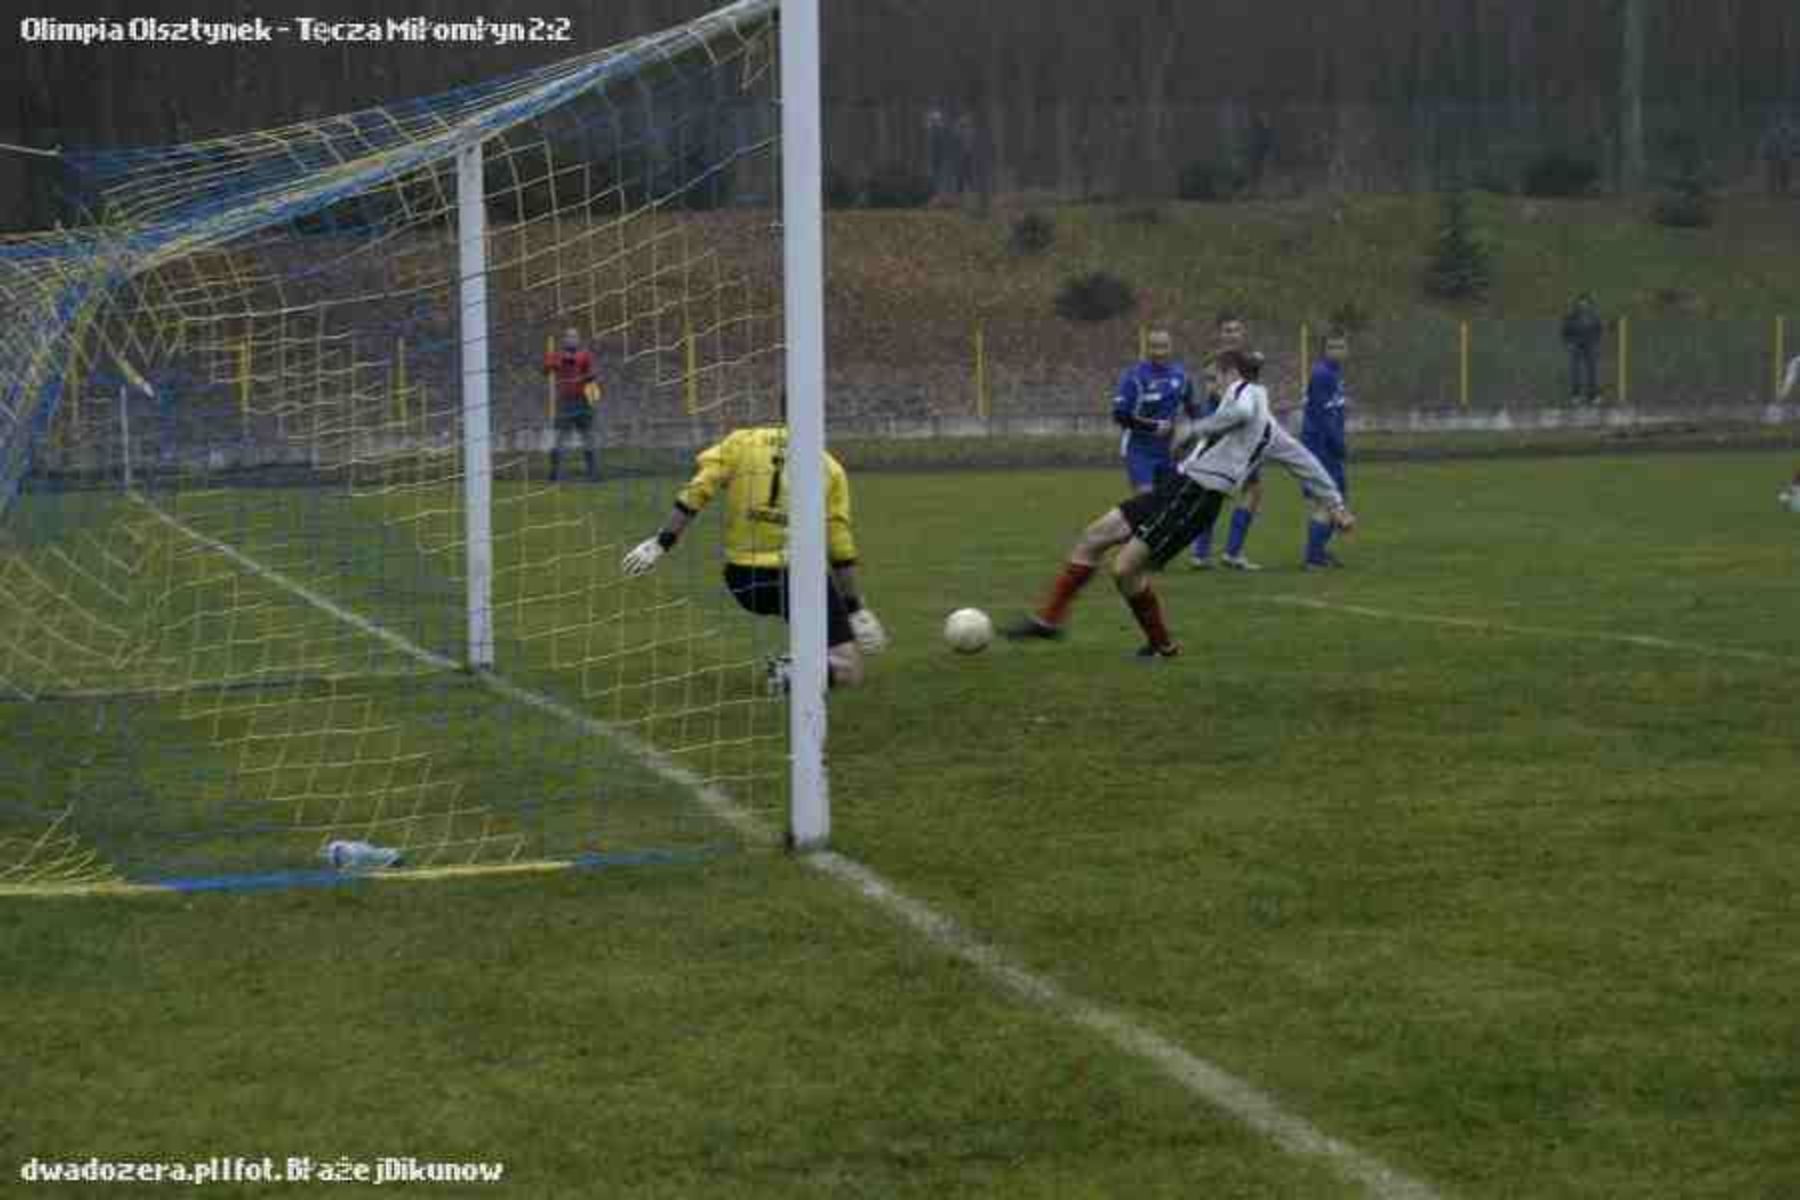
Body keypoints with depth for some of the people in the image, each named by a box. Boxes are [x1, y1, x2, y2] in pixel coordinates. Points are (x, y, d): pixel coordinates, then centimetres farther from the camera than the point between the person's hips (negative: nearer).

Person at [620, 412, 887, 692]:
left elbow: (695, 493, -5)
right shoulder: (830, 468, 6)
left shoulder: (742, 442, 6)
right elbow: (841, 550, 5)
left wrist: (660, 543, -2)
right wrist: (855, 609, 11)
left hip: (742, 580, 3)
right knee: (848, 673, 1)